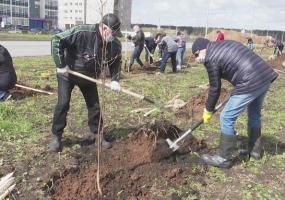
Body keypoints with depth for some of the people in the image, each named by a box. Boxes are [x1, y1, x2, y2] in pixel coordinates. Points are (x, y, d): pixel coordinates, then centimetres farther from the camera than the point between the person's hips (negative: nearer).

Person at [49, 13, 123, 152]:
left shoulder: (115, 45, -16)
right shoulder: (82, 33, -32)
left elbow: (116, 63, -1)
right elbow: (57, 40, -29)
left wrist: (115, 80, -18)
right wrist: (61, 65, -29)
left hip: (89, 77, 4)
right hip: (68, 74, -4)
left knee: (94, 105, 6)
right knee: (63, 103, -7)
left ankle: (97, 134, 22)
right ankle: (56, 136, 8)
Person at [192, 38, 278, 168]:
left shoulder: (210, 58, -5)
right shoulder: (226, 43, 21)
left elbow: (215, 88, 0)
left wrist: (208, 110, 13)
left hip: (251, 83, -9)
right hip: (266, 75, 10)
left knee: (227, 118, 2)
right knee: (254, 114, 26)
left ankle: (224, 158, 13)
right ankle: (255, 151, 40)